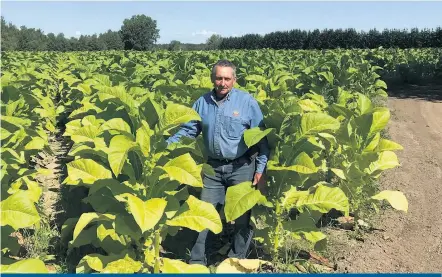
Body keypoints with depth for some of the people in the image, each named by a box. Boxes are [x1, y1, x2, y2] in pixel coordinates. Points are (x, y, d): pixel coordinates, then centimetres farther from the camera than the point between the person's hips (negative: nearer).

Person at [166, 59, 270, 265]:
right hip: (213, 167, 3)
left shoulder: (247, 101, -7)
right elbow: (188, 130, 9)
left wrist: (261, 167, -9)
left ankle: (236, 260, 27)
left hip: (242, 167, -3)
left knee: (242, 215, 8)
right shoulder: (202, 102, 3)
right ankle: (197, 261, 23)